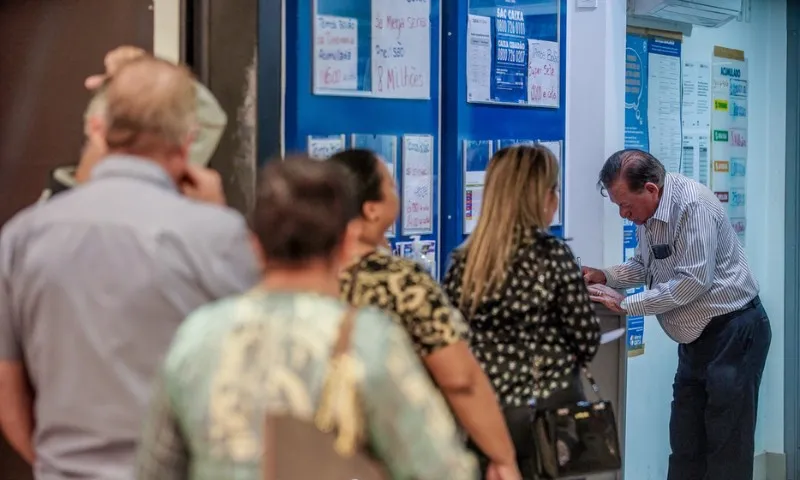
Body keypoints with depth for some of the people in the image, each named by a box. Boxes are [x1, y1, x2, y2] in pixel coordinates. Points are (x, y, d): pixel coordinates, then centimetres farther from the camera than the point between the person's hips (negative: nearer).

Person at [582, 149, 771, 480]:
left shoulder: (693, 205, -23)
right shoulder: (647, 212, 5)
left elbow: (694, 280, -27)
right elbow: (644, 266, 19)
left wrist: (626, 305, -23)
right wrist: (605, 277, 0)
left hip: (733, 333, -9)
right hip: (696, 338, 9)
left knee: (726, 445, -2)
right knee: (685, 443, 11)